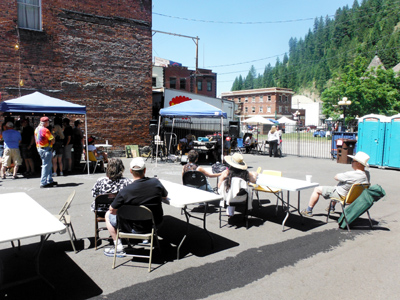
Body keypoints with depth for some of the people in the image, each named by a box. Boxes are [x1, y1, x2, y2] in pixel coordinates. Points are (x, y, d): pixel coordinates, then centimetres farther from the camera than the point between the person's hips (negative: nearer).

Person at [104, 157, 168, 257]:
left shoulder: (125, 191, -24)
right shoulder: (156, 182, -14)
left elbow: (112, 210, -9)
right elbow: (165, 196, 7)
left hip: (136, 228, -4)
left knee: (108, 215, 15)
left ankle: (119, 247, 16)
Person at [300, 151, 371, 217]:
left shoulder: (352, 175, -35)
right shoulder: (367, 174, -9)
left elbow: (336, 177, -21)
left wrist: (342, 174, -3)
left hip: (341, 196, -8)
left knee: (317, 189, 4)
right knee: (336, 186, 39)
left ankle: (308, 211, 16)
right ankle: (332, 207, 47)